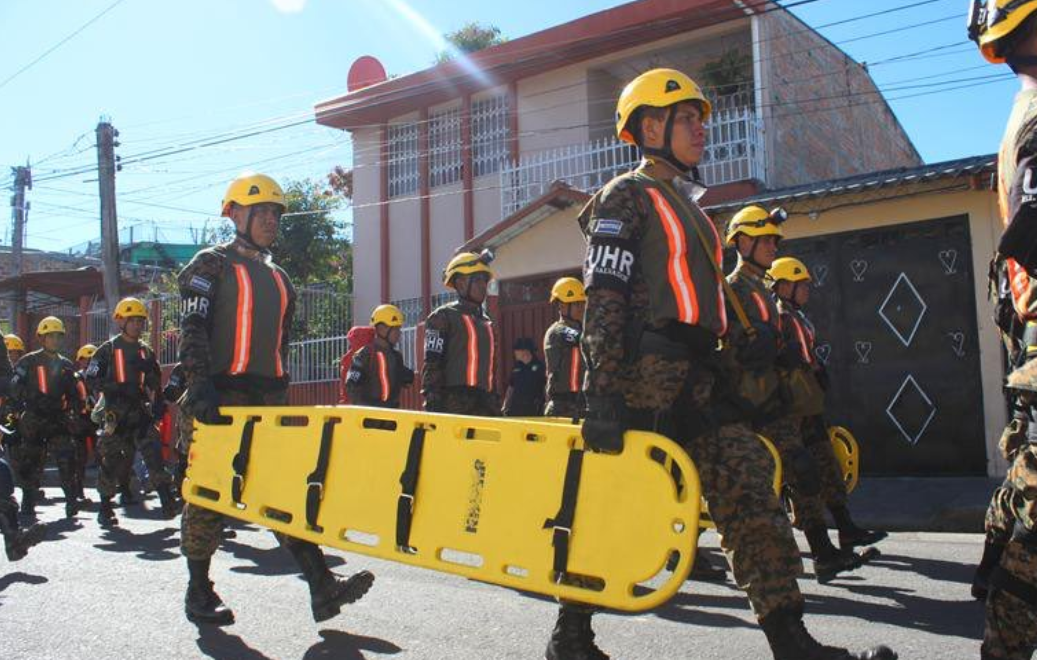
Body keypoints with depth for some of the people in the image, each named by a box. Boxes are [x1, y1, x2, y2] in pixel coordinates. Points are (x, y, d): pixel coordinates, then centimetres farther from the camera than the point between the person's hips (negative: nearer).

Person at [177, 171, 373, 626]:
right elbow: (193, 330, -11)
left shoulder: (279, 279, 21)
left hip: (269, 400, 6)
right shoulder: (210, 265, 1)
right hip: (222, 398, -6)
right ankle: (198, 593, 14)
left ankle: (322, 587, -6)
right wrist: (200, 386, -22)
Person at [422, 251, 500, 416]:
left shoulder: (486, 323, 24)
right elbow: (431, 364, -8)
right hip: (453, 403, -7)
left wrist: (496, 405, 19)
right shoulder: (443, 317, 1)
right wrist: (432, 401, -17)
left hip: (483, 404, 7)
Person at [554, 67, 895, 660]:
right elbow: (604, 300, -14)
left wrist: (716, 379, 24)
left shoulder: (687, 206, 26)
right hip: (646, 373, -9)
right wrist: (602, 392, -23)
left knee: (751, 490, -1)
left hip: (697, 377, 9)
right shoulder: (626, 199, -2)